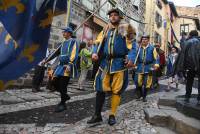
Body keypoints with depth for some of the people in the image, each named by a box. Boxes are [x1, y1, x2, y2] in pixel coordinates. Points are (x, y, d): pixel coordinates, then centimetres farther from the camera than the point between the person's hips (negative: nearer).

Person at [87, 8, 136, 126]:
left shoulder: (125, 28, 7)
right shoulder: (105, 30, 18)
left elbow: (132, 45, -2)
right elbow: (98, 43, 15)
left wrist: (130, 58, -18)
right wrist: (95, 53, -6)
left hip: (119, 63, -3)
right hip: (105, 62, 3)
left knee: (116, 90, 2)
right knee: (100, 88, 1)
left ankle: (112, 115, 17)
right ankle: (97, 115, 14)